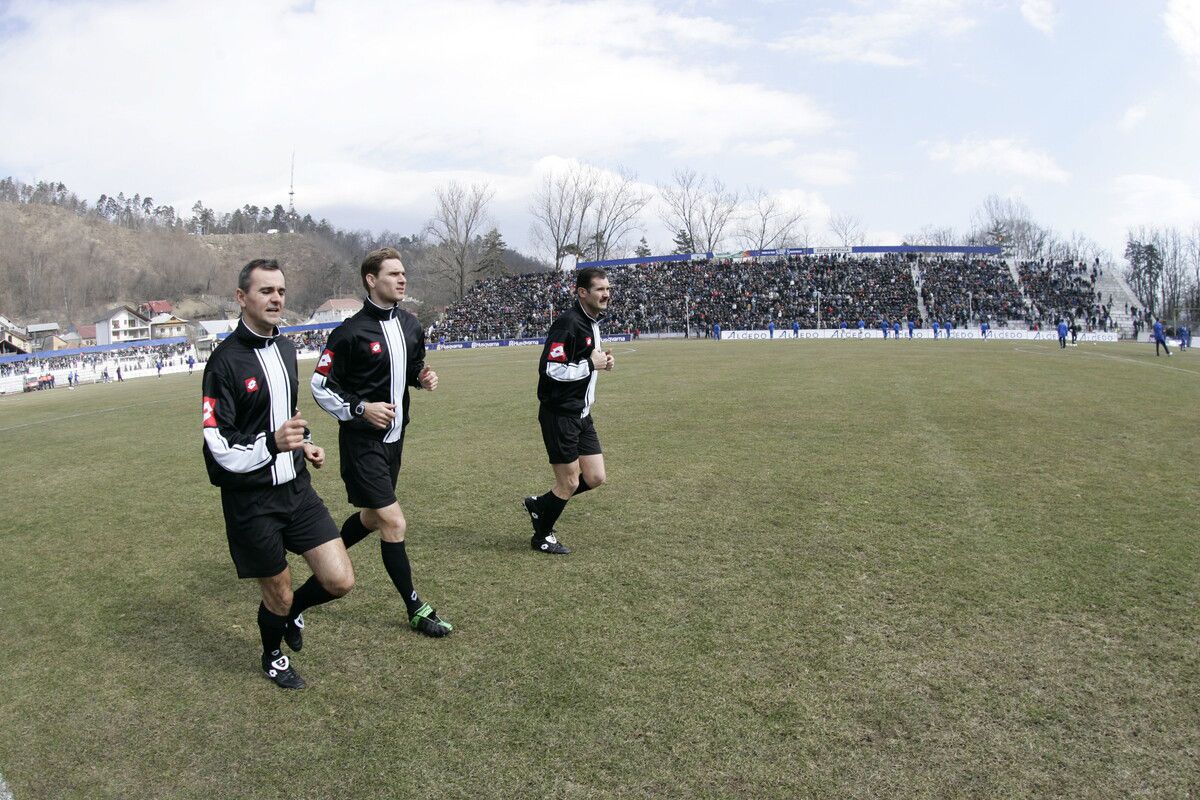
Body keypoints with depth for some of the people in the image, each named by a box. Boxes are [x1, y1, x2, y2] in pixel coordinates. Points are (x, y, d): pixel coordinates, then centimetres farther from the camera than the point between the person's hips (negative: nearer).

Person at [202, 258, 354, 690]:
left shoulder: (285, 347, 9)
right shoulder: (226, 360, -15)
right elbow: (219, 447, -18)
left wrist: (304, 443, 8)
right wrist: (273, 443, -33)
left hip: (297, 488, 6)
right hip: (251, 500, -6)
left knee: (340, 580, 0)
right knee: (278, 595, 8)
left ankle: (294, 610, 33)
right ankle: (273, 656, 41)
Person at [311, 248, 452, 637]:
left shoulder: (411, 325, 4)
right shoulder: (351, 332, -16)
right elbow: (320, 385, -10)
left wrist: (423, 378, -3)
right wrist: (360, 409, -20)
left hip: (393, 438, 8)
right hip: (362, 442, -8)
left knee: (373, 517, 20)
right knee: (395, 524, -7)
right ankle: (416, 609, 7)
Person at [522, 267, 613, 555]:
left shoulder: (593, 322, 11)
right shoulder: (568, 323, -19)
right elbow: (551, 369, -25)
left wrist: (602, 361, 4)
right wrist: (591, 364, -18)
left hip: (581, 414, 9)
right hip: (559, 414, -9)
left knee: (596, 477, 8)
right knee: (569, 483, 0)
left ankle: (539, 505, 27)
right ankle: (542, 536, 23)